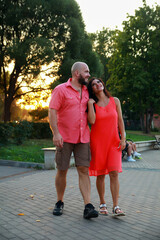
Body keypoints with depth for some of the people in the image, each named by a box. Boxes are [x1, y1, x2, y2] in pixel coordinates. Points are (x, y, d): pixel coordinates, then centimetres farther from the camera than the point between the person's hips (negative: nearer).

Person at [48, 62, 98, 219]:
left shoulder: (86, 91, 14)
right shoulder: (61, 90, -3)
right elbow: (52, 112, -10)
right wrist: (56, 133, -19)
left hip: (83, 138, 4)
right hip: (65, 138, -4)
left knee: (84, 170, -3)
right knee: (62, 170, 4)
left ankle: (88, 207, -6)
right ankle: (59, 203, 22)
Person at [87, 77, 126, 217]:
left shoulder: (115, 101, 7)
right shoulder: (92, 104, 3)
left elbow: (120, 121, 8)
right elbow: (92, 121, -14)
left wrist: (123, 138, 2)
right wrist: (90, 103, -9)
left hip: (113, 141, 1)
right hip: (98, 141, -1)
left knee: (114, 173, -8)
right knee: (100, 174, 3)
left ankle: (116, 206, -4)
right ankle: (102, 204, 17)